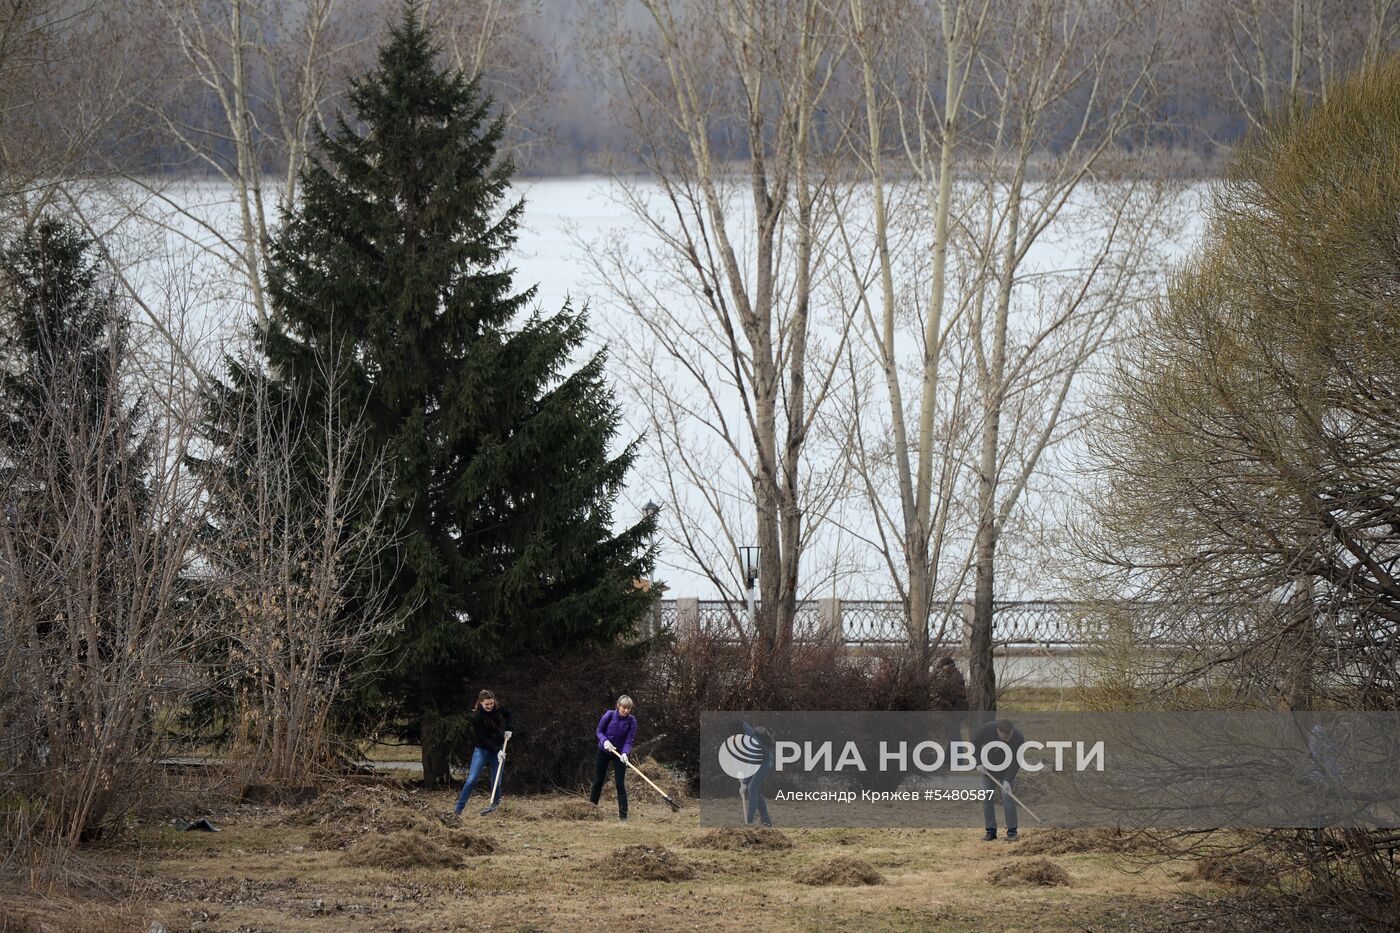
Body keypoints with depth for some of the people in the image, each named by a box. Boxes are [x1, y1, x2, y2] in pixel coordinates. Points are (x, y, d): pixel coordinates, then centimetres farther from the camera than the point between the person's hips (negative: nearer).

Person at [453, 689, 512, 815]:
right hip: (483, 749, -4)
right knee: (472, 780, -11)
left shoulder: (497, 708, -6)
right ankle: (459, 810, -9)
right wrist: (497, 751, -24)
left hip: (498, 748, 4)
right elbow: (483, 738, -21)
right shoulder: (477, 717, -22)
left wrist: (507, 729, 4)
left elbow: (507, 714, 18)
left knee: (496, 781, 1)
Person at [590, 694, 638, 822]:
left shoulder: (631, 721, -15)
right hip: (604, 751, 1)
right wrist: (605, 740, -24)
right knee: (598, 781, 8)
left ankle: (623, 816, -5)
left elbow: (629, 741, -16)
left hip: (619, 754, -1)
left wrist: (625, 753, -34)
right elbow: (599, 731, -4)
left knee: (620, 784, -7)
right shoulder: (609, 715, -15)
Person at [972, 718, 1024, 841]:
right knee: (987, 799, -1)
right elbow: (974, 743, -9)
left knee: (1007, 796, -15)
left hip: (1006, 770, -2)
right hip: (988, 769, 2)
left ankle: (1012, 832, -12)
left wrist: (1007, 780, -34)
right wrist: (978, 763, -15)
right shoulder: (987, 729, -25)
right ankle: (991, 831, 6)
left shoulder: (1018, 738, -29)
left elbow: (1015, 762, -26)